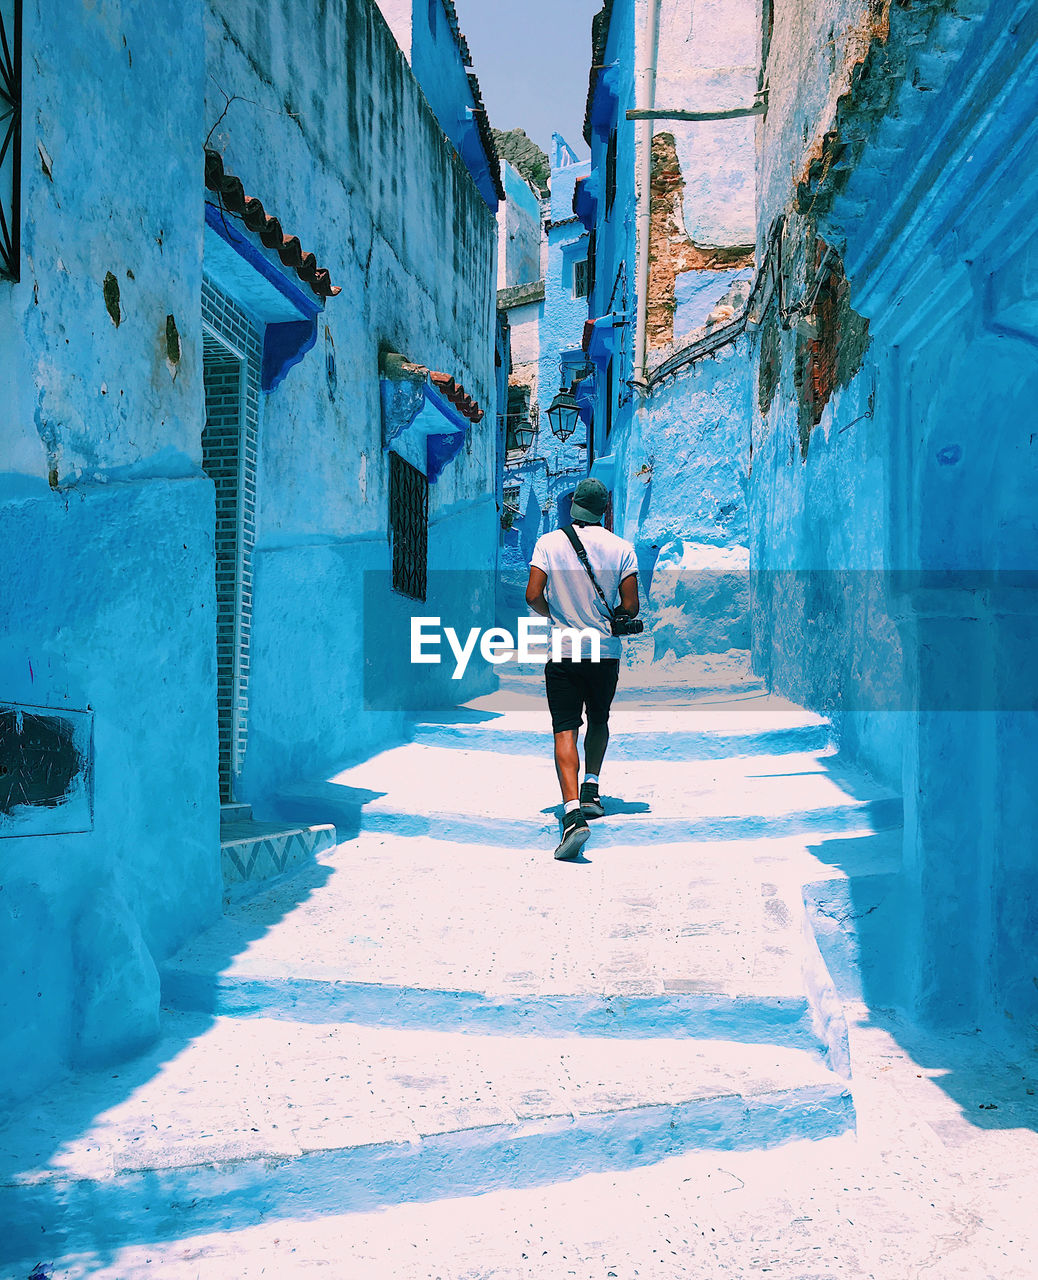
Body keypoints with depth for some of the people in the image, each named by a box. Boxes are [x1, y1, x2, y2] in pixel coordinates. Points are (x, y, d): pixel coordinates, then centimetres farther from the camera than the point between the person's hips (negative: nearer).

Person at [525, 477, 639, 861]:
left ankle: (573, 811, -21)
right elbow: (631, 607, -6)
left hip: (562, 652, -1)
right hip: (605, 652, 1)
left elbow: (533, 596, -10)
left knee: (565, 731, -5)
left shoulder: (548, 542, -5)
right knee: (599, 721, 26)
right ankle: (591, 789, 23)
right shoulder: (621, 548, -3)